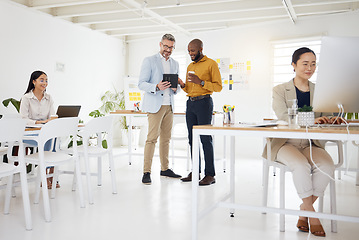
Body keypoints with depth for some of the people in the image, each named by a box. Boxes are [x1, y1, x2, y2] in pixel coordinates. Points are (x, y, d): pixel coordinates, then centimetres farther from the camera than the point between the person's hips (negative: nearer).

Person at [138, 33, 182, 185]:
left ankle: (165, 169, 19)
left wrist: (175, 88, -2)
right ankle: (146, 172, -6)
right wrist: (156, 87, -23)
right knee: (152, 138, -10)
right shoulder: (149, 61, 0)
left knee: (166, 138, 10)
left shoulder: (175, 64, 18)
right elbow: (141, 84, -6)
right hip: (155, 105, -6)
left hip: (169, 106, 6)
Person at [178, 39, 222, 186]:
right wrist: (182, 85, 1)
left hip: (204, 102, -7)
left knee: (205, 139, -8)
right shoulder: (190, 66, 19)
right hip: (190, 103, 7)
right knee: (192, 139, 7)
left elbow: (218, 86, -7)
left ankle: (210, 175, -3)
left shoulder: (211, 64, -1)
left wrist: (201, 81, -16)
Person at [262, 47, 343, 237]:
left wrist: (331, 121, -20)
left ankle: (304, 210, -5)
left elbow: (324, 118, 6)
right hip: (286, 143, -3)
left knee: (327, 166, -26)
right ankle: (311, 213, -11)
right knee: (301, 165, -32)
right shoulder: (280, 90, 3)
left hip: (310, 143, 3)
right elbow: (283, 117, -15)